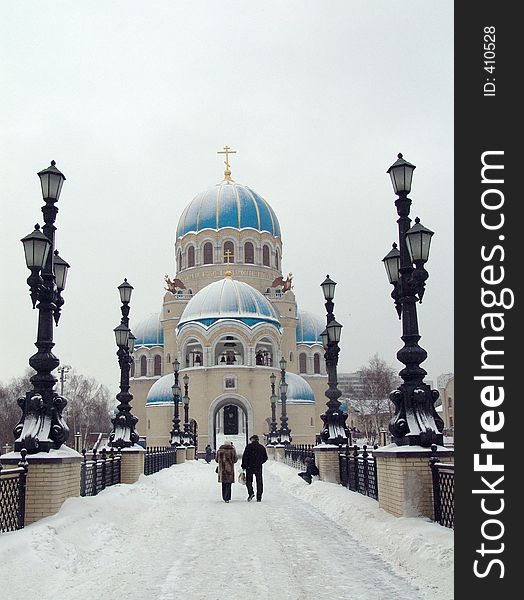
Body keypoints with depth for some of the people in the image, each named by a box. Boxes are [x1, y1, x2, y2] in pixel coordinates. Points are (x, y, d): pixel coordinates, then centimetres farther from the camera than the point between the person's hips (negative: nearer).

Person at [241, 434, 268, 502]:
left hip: (250, 467, -3)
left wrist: (244, 466, -3)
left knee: (248, 481, 8)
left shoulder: (249, 446, -4)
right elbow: (265, 457, 10)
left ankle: (251, 493, -13)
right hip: (259, 468, 3)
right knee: (259, 482, 8)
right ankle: (259, 498, 6)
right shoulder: (262, 447, 7)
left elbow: (245, 457, -8)